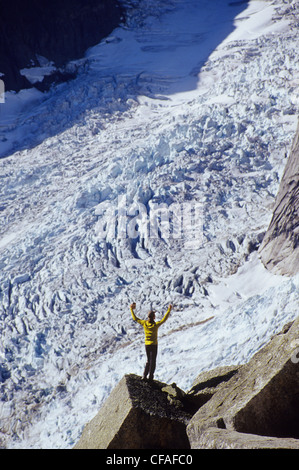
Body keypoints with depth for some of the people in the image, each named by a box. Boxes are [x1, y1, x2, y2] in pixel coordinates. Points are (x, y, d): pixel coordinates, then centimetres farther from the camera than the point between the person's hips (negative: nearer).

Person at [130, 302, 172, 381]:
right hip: (154, 345, -4)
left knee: (148, 361, 19)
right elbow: (164, 319, -12)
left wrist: (131, 309, 9)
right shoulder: (156, 325, -18)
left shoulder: (144, 323, -9)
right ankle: (150, 377, 9)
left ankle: (145, 376, 15)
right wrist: (169, 310, -8)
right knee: (152, 361, 8)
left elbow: (135, 318, 1)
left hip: (147, 345, 4)